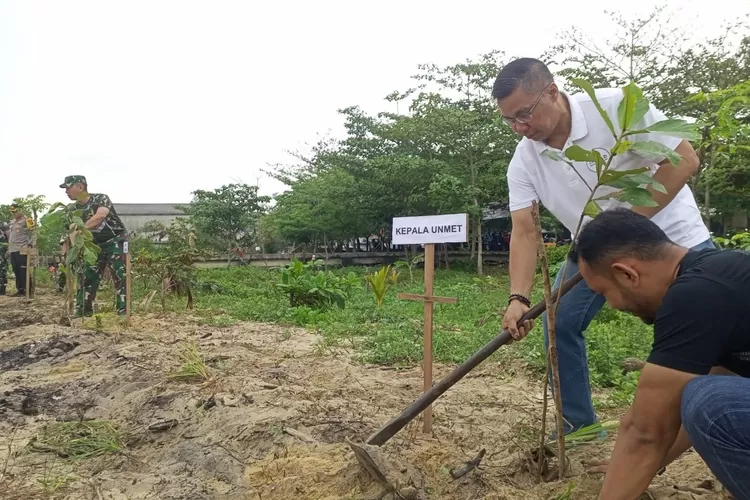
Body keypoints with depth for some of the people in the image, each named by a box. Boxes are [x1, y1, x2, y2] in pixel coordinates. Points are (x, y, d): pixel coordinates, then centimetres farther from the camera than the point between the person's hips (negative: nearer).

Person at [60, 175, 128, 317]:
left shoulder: (101, 198, -15)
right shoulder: (74, 209, 3)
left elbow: (101, 215, -36)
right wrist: (65, 252, -11)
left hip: (115, 241, -6)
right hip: (95, 245, 6)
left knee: (120, 277, -11)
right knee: (87, 278, 6)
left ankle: (123, 312, -9)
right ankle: (83, 311, 16)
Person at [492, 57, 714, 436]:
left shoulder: (618, 106, -25)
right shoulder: (523, 161, -12)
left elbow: (684, 160, -22)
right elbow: (524, 231, -16)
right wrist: (518, 297, -29)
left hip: (668, 234, -3)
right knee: (559, 321, -4)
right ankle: (578, 424, 11)